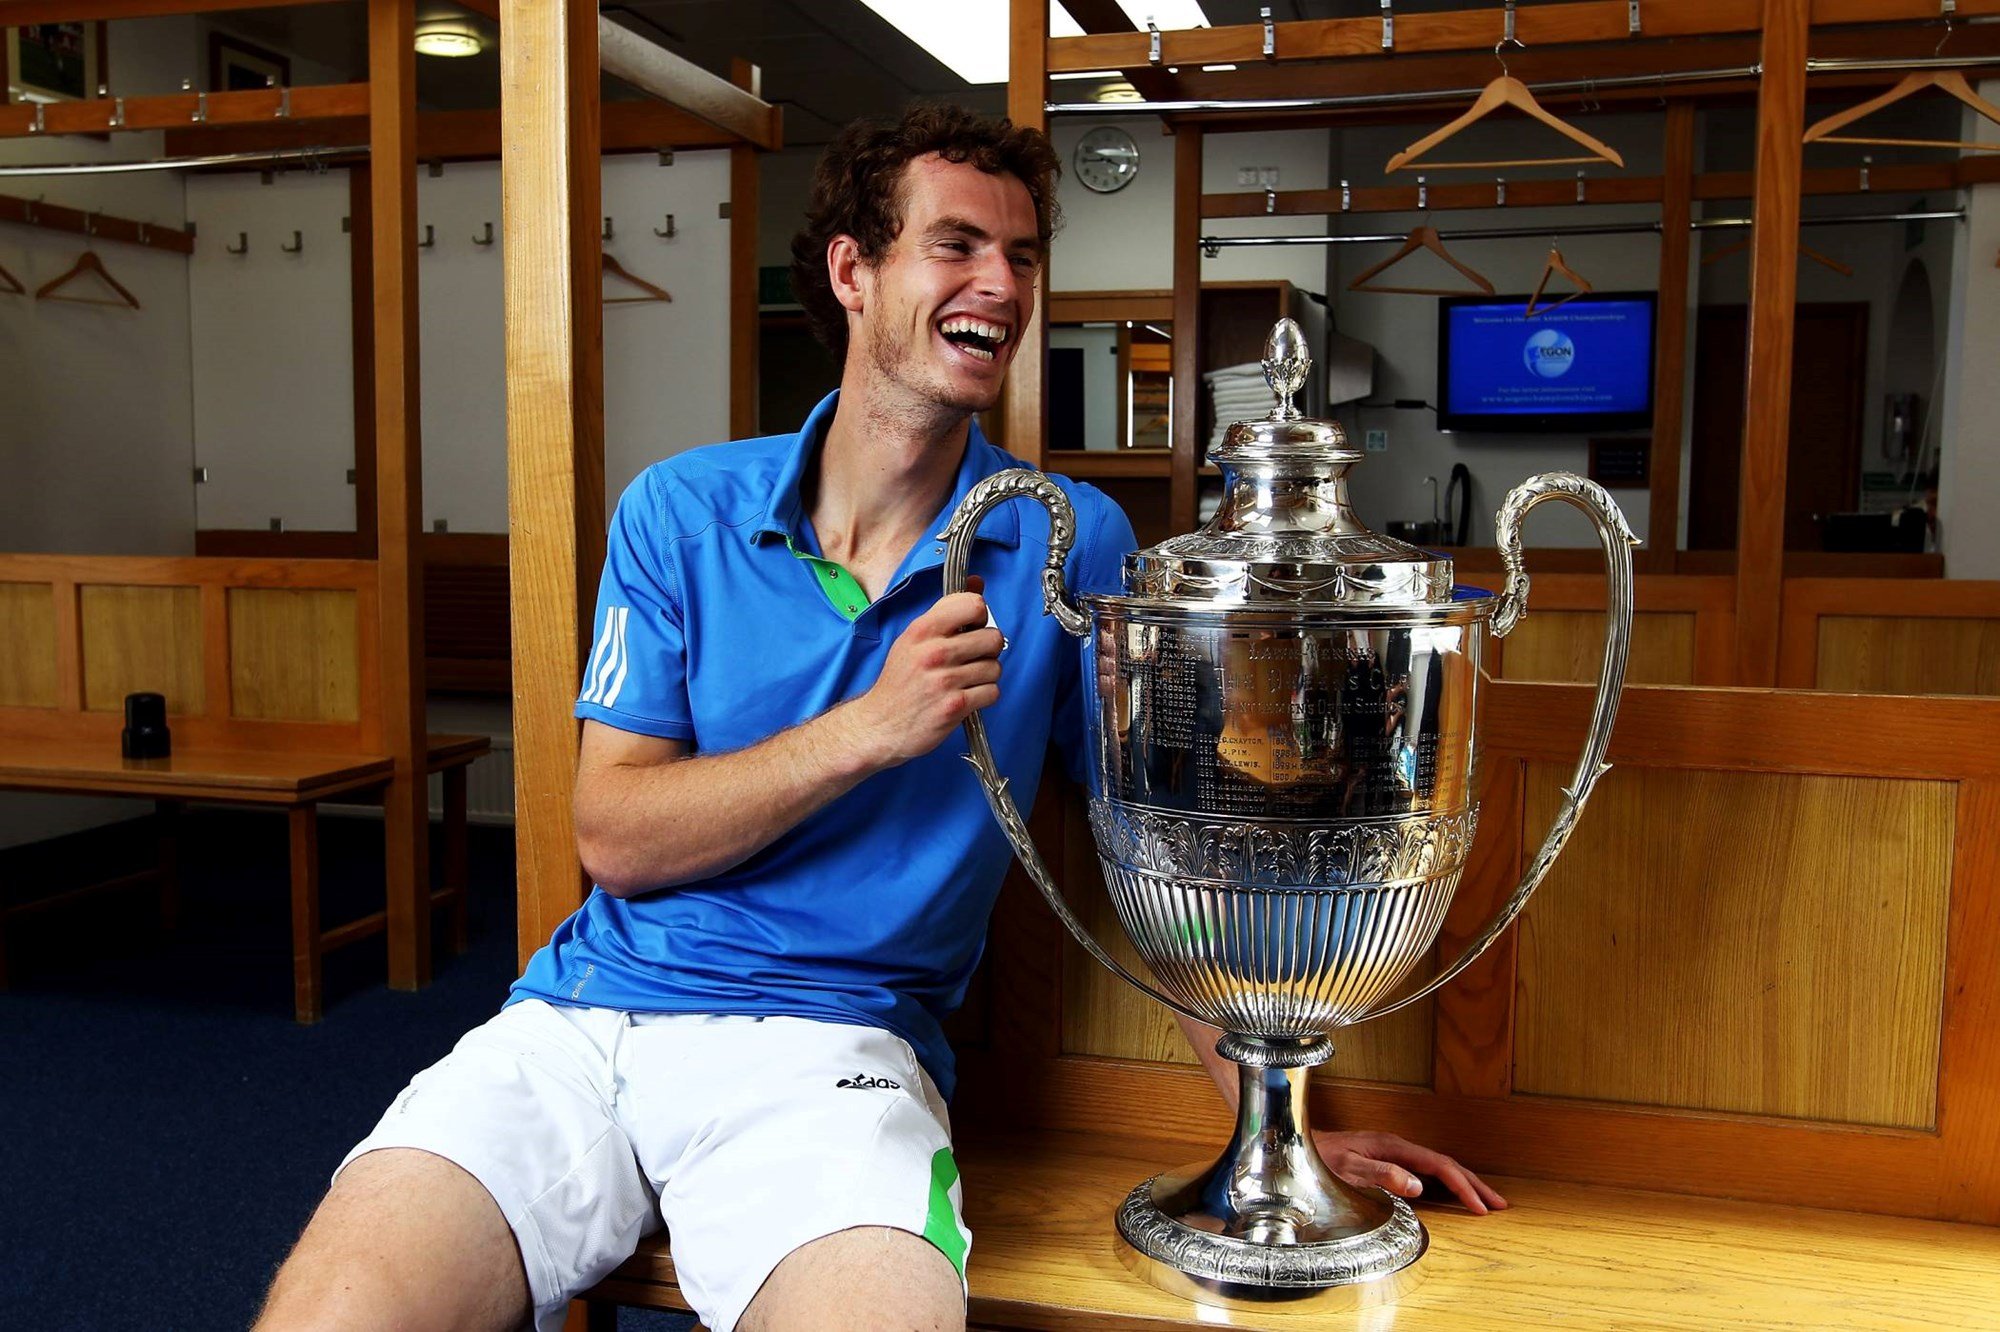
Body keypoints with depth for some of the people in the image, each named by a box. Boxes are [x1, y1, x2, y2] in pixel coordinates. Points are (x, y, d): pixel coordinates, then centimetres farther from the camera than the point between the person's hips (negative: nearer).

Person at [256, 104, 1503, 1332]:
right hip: (591, 1010, 2)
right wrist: (870, 729, -13)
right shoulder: (681, 510, 5)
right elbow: (615, 839, 0)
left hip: (830, 1045, -1)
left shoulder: (1070, 542, 3)